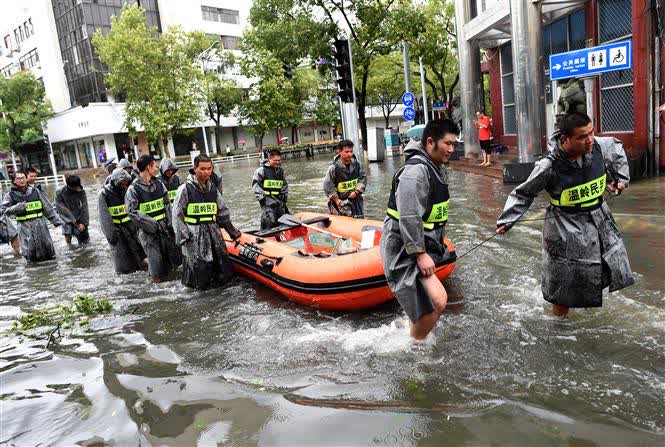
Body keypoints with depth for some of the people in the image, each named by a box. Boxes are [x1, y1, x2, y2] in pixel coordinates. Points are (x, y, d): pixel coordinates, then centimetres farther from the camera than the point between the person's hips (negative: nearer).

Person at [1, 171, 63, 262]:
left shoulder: (36, 191, 7)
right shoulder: (10, 195, 2)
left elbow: (48, 207, 9)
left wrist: (56, 220, 6)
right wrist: (19, 206, -18)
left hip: (40, 223, 2)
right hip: (25, 226, -2)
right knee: (31, 254, -3)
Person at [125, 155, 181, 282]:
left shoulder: (159, 184, 6)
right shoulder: (133, 189, -10)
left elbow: (167, 204, 10)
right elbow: (132, 211, -12)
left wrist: (170, 223, 0)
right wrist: (153, 224, -16)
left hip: (164, 226, 5)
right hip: (148, 230, -5)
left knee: (173, 252, 8)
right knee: (155, 256, -3)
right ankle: (157, 276, 18)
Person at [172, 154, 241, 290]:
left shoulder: (213, 189, 12)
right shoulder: (185, 189, -5)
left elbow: (223, 212, 21)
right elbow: (177, 216, -5)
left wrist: (232, 230, 22)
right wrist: (183, 237, -11)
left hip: (213, 233, 5)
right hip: (194, 236, -5)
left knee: (223, 276, 4)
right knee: (201, 283, -6)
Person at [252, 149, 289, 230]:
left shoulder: (281, 171, 16)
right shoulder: (262, 170, -6)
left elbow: (285, 185, 26)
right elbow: (255, 184, -6)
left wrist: (285, 196, 16)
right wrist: (261, 197, -11)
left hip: (279, 198, 7)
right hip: (267, 198, -7)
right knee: (270, 220, -19)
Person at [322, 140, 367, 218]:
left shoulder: (356, 164, -1)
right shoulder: (333, 168, -14)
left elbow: (363, 178, 5)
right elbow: (328, 186, -11)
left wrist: (357, 192, -10)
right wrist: (337, 201, -14)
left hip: (356, 199, 4)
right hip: (340, 200, -4)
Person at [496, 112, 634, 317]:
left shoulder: (599, 147, -11)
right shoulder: (549, 166, -25)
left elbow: (617, 148, 15)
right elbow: (523, 194, -11)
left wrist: (619, 178, 12)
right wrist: (506, 221, -12)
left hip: (599, 218, 6)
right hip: (566, 228, -6)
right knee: (564, 282, 0)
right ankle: (557, 317, 24)